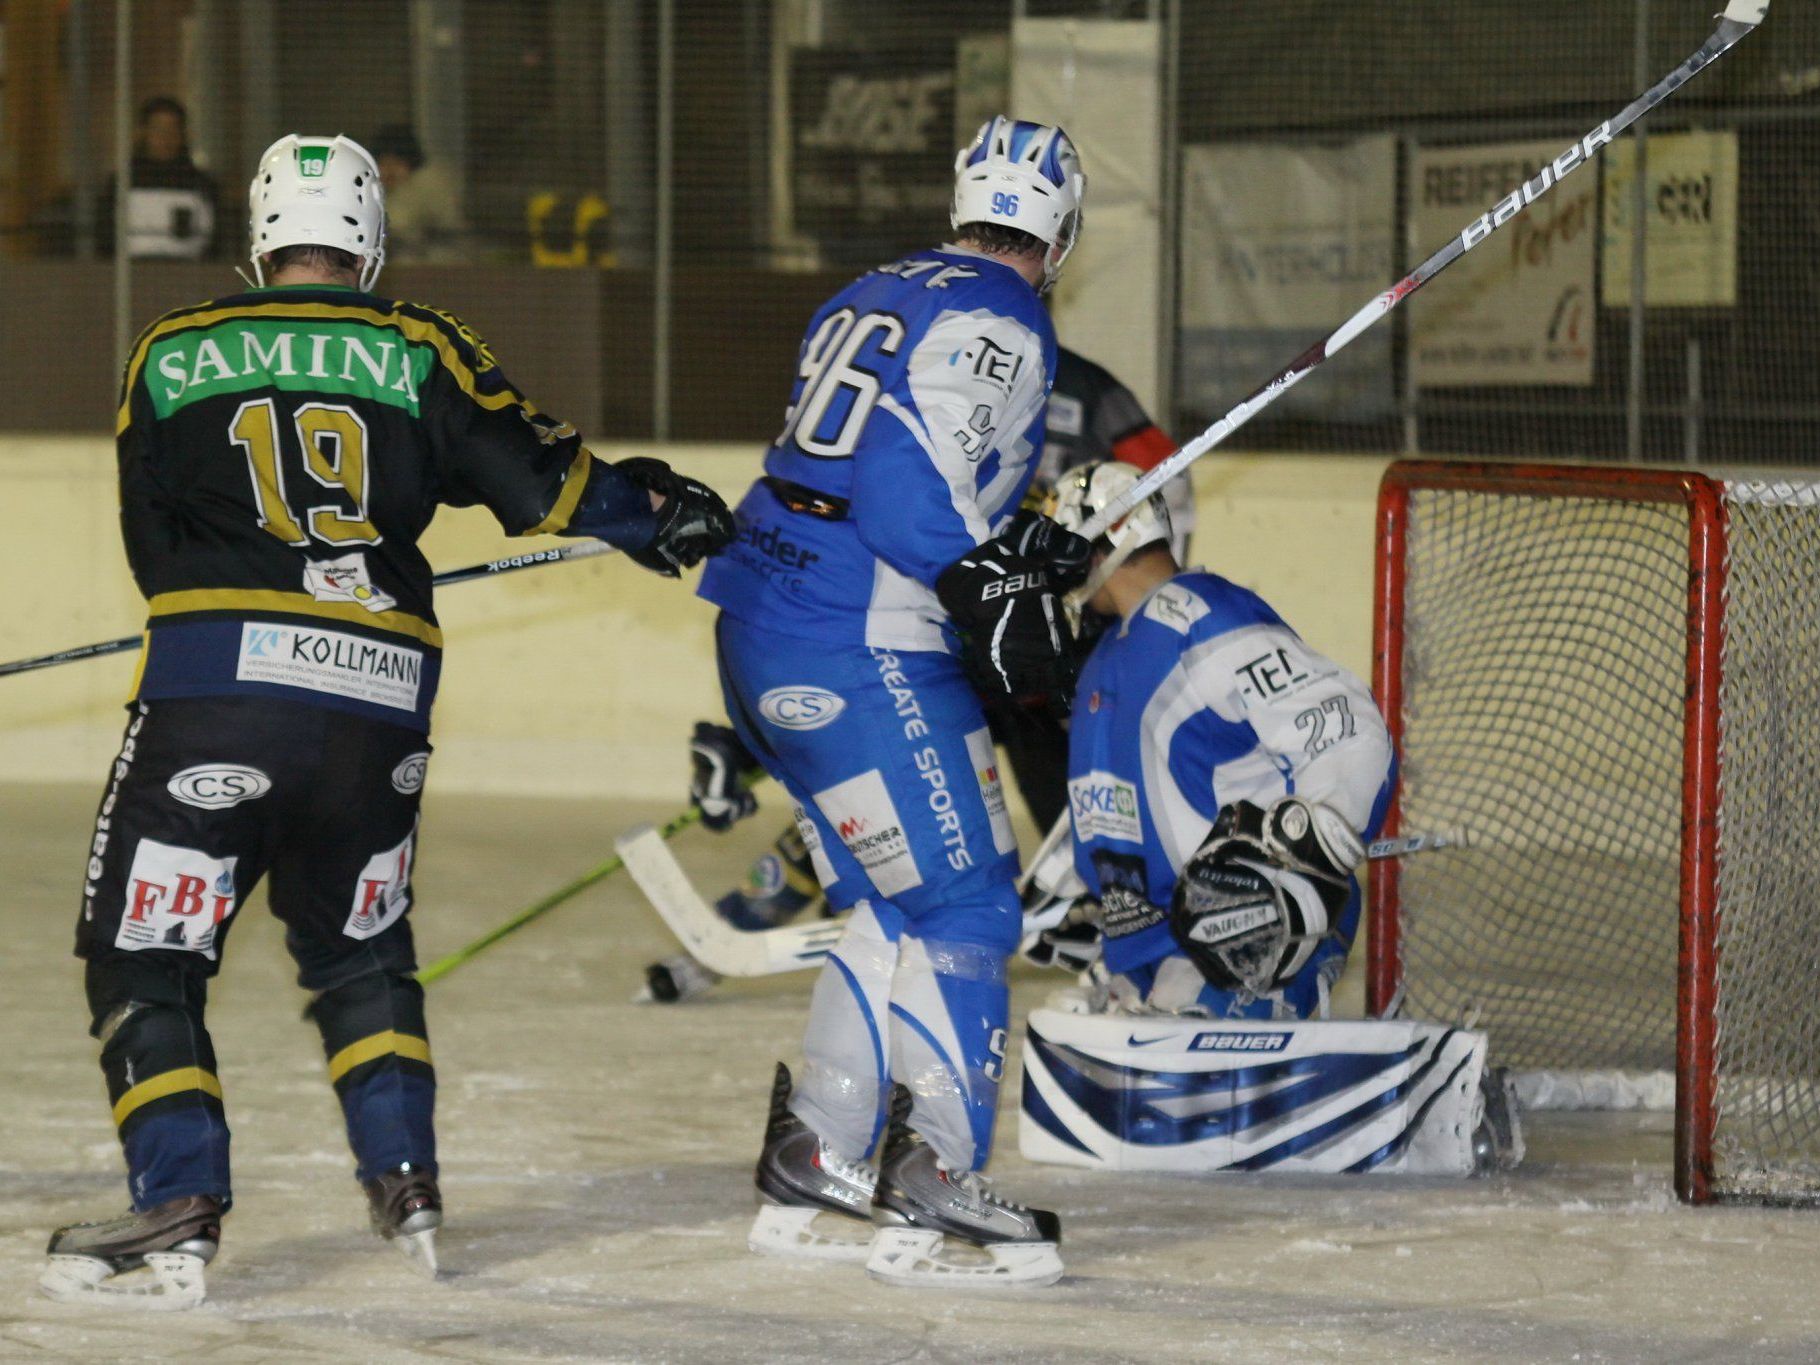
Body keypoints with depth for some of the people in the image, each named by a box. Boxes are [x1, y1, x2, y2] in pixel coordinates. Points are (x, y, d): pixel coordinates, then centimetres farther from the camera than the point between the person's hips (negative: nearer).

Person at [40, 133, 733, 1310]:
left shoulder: (171, 357, 11)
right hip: (380, 705, 2)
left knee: (146, 956, 3)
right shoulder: (422, 352, 8)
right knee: (358, 947, 23)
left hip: (214, 686, -2)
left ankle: (181, 1204, -11)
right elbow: (539, 478, 4)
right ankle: (405, 1184, 14)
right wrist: (664, 516, 18)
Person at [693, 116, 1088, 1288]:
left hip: (767, 639, 10)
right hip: (858, 658, -10)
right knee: (961, 909, -5)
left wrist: (1012, 548, 25)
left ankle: (812, 1174, 19)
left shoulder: (876, 300, 19)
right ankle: (930, 1194, -7)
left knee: (894, 910, 17)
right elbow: (905, 479, -23)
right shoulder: (995, 324, -10)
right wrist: (992, 598, -21)